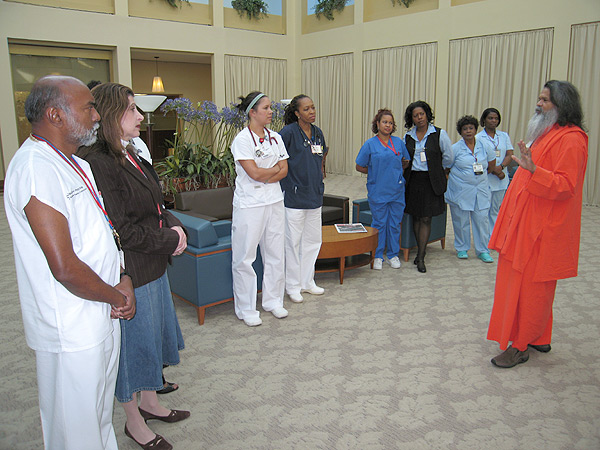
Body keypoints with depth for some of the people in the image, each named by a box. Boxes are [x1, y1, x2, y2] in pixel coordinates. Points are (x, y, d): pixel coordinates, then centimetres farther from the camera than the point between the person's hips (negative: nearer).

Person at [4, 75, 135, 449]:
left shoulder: (76, 165, 10)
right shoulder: (36, 168, -22)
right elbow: (65, 268, -26)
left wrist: (123, 278, 0)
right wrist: (117, 296, -11)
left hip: (101, 318, 9)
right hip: (72, 332, -9)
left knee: (101, 418, 25)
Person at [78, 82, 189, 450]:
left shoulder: (131, 156, 9)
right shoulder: (98, 163, -22)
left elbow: (155, 208, 15)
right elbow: (121, 230, -25)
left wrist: (174, 225, -4)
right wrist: (170, 239, -14)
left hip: (153, 267, 9)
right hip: (129, 274, -9)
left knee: (152, 336, 22)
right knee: (133, 341, 8)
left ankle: (150, 402, 43)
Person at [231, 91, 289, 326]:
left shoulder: (275, 138, 10)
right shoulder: (242, 139, -9)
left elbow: (284, 170, 4)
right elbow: (254, 173, -17)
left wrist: (264, 178, -12)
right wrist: (275, 168, -2)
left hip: (274, 201, 6)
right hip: (249, 204, -6)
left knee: (275, 253, 12)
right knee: (245, 257, 1)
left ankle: (273, 300, 27)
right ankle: (246, 309, 14)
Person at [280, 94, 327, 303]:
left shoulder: (318, 133, 10)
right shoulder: (289, 132, -11)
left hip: (314, 196, 7)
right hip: (293, 196, -7)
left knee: (313, 240, 14)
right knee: (293, 242, 2)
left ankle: (307, 282, 29)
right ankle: (293, 286, 16)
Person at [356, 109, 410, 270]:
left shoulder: (399, 142, 6)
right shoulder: (370, 144, -3)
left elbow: (406, 162, 19)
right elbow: (359, 167, 1)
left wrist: (397, 172, 6)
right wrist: (376, 172, -1)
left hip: (397, 191, 3)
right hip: (378, 191, -3)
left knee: (395, 223, 9)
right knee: (379, 224, 5)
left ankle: (393, 255, 24)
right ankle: (377, 256, 19)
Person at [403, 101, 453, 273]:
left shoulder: (439, 134, -4)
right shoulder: (408, 136, 7)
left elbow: (448, 158, 4)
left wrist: (435, 169, 13)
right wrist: (405, 167, 8)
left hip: (431, 181, -3)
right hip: (413, 180, 4)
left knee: (426, 218, -3)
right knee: (416, 217, 7)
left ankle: (420, 258, 1)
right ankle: (420, 251, 21)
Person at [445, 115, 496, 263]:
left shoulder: (483, 146, 6)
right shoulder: (455, 148, -3)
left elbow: (492, 163, 21)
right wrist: (461, 178, 5)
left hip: (480, 190, 2)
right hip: (460, 191, -2)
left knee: (482, 220, 1)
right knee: (461, 221, 4)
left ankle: (483, 251, 11)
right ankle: (462, 249, 20)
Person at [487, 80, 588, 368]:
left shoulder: (570, 139, -15)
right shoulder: (546, 133, 16)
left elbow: (565, 185, -23)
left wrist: (533, 170, -34)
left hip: (542, 229, -10)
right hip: (526, 223, 10)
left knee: (531, 286, -2)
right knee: (522, 283, 15)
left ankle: (520, 347, 10)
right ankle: (538, 338, 29)